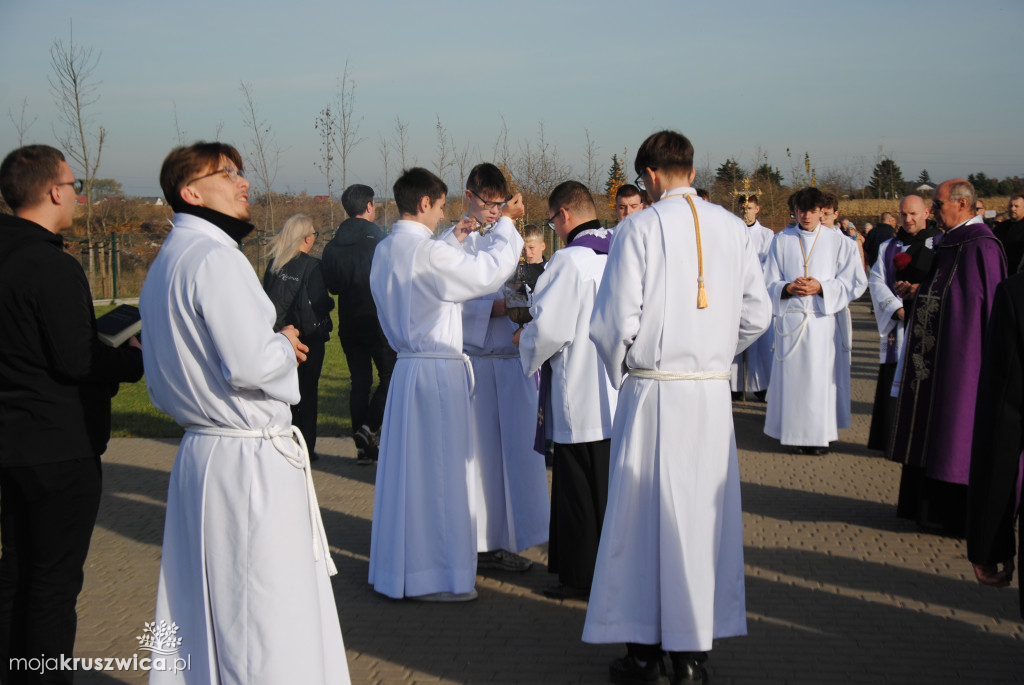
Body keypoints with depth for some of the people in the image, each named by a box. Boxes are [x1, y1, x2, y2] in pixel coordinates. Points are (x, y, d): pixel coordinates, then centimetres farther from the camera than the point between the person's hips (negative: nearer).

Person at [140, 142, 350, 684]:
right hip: (250, 460, -10)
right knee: (264, 621, -3)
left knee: (206, 606, 16)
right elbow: (250, 364, -23)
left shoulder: (164, 265, 16)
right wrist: (285, 346, -2)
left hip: (198, 452, 10)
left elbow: (160, 388, 20)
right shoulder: (214, 257, -15)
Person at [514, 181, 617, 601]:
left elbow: (549, 329, -20)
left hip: (582, 398, -7)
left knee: (577, 491, 4)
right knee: (613, 486, 15)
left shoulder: (569, 260, -17)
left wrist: (523, 340, 2)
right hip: (620, 397, 7)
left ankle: (581, 577, 12)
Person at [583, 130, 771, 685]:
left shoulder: (639, 228, -9)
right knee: (704, 511, 11)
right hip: (713, 390, 4)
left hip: (653, 392, -4)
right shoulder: (732, 228, 4)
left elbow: (615, 319, -11)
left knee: (643, 514, 6)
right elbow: (757, 312, 9)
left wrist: (619, 371, 6)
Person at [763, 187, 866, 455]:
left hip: (822, 319, -1)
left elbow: (855, 282, 2)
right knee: (790, 375, 2)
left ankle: (818, 435, 6)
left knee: (820, 376, -2)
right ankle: (792, 430, 11)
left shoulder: (838, 242, 4)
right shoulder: (781, 241, 9)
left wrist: (821, 288, -12)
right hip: (789, 319, 2)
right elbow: (769, 282, 9)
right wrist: (788, 288, -12)